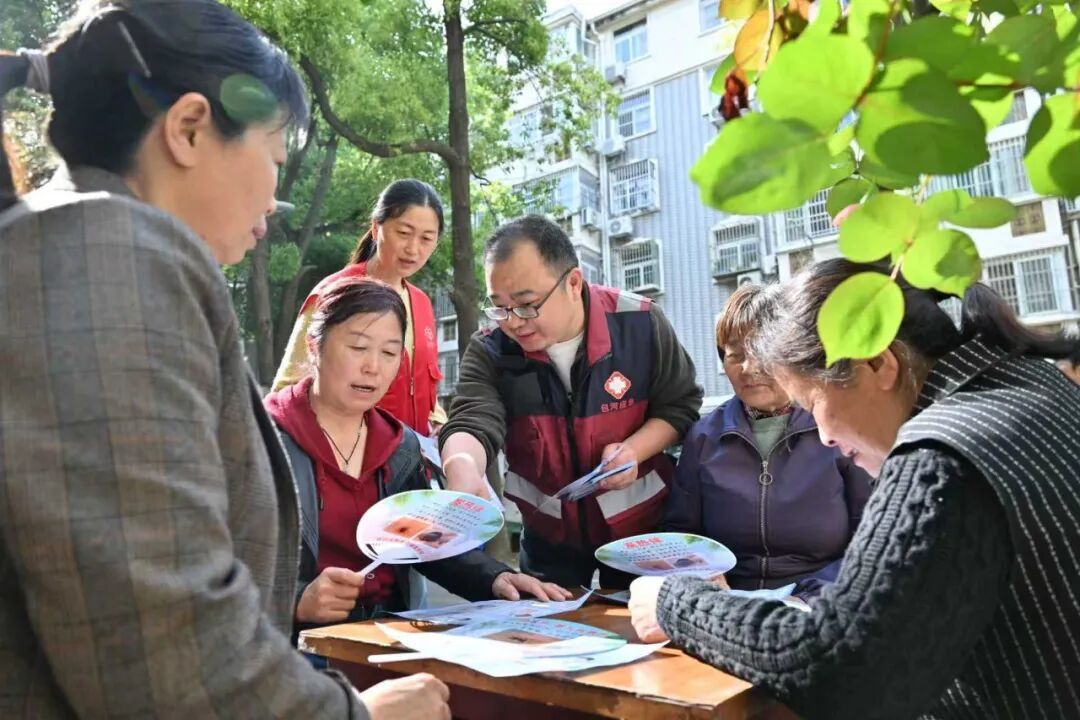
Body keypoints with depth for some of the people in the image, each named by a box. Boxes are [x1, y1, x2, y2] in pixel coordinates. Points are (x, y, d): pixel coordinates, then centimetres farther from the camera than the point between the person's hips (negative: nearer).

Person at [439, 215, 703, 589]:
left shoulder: (640, 324, -19)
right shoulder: (489, 352, -17)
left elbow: (680, 405, -8)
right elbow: (471, 424, -31)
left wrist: (633, 450, -27)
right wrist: (463, 472, -54)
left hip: (640, 521, 0)